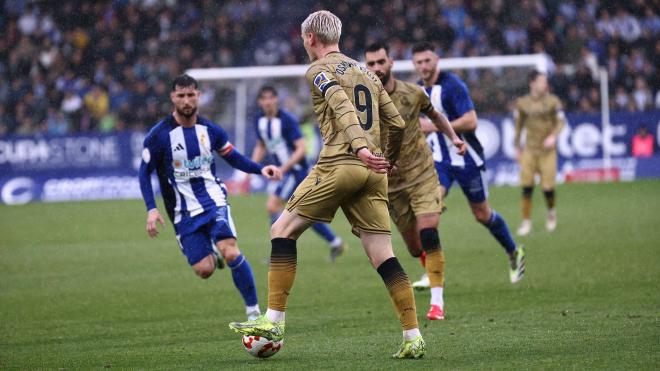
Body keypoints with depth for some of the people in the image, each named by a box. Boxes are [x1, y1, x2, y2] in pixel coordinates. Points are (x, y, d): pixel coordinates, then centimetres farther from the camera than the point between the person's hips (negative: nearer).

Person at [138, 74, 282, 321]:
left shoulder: (210, 130, 3)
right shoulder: (159, 135, -7)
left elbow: (234, 158, 15)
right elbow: (145, 172, -1)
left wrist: (260, 169, -3)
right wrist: (151, 209, -12)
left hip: (214, 201, 1)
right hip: (184, 214, -1)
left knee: (231, 253, -22)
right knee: (204, 270, -8)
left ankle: (253, 311, -11)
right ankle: (211, 256, 32)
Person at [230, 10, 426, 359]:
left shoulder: (319, 70, 2)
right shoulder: (367, 74, 22)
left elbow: (343, 107, -16)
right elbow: (397, 124, 19)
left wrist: (360, 147, -30)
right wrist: (387, 162, 32)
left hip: (338, 165, -6)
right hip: (372, 174, 6)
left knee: (283, 229, 4)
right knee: (383, 256, 4)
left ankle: (273, 321, -3)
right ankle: (413, 339, -5)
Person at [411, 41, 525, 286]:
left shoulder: (452, 85, -18)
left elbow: (471, 122, -26)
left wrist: (435, 126, -27)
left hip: (466, 160, -5)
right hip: (438, 162, 5)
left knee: (482, 215, 9)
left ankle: (514, 253, 36)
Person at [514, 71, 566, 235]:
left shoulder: (552, 101, -1)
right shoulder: (522, 103, 4)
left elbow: (561, 121, -3)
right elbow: (518, 125, 15)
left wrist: (553, 136, -21)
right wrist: (517, 148, 16)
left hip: (547, 149, -1)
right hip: (529, 150, 1)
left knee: (548, 187, -8)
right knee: (526, 186, -8)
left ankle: (551, 211, 24)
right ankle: (526, 222, 3)